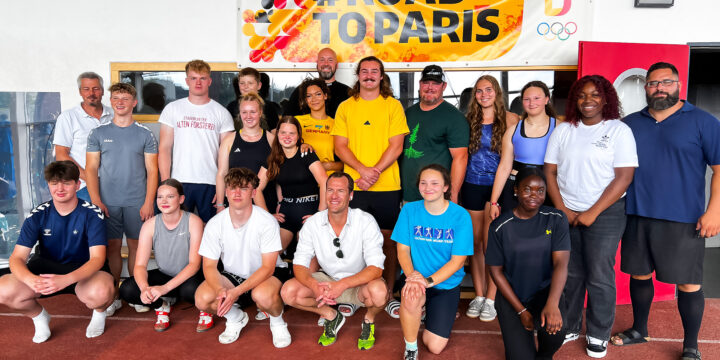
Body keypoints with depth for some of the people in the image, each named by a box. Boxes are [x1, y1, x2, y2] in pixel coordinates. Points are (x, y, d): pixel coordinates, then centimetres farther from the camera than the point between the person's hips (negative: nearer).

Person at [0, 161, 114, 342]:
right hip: (46, 268, 3)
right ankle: (39, 316, 9)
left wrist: (66, 279, -41)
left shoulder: (92, 214, -15)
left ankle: (99, 313, 2)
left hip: (84, 271, -3)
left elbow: (97, 258, -22)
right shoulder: (38, 215, -7)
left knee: (101, 292, -38)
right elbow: (17, 258, -12)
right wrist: (31, 280, -36)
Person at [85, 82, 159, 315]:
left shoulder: (145, 134, 4)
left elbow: (152, 170, 1)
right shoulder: (98, 134, 7)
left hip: (137, 202, -1)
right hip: (108, 202, 1)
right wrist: (96, 201, -5)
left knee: (136, 246, 4)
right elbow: (91, 169, 5)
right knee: (112, 246, 4)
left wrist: (148, 202, -7)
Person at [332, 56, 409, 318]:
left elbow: (396, 146, -2)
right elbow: (340, 146, 3)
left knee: (387, 238, 4)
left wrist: (375, 172, -13)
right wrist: (362, 170, -12)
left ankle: (388, 295, 14)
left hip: (387, 186, -1)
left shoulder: (393, 105, 5)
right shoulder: (345, 107, 10)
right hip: (354, 186, 1)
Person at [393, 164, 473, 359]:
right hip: (416, 277, 0)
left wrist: (429, 281, -24)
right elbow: (403, 249, -4)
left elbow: (458, 260, -12)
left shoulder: (460, 215, -11)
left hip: (447, 283, 0)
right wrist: (412, 275, -24)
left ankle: (429, 310, 28)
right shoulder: (409, 210, -6)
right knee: (411, 298, -36)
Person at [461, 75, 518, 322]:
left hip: (497, 185, -3)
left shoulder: (509, 119, 1)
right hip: (472, 185, 3)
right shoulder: (469, 120, 9)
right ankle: (478, 295, 18)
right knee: (475, 242, 7)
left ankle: (491, 299, 8)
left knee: (491, 243, -4)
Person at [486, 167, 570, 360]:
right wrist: (521, 311, -8)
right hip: (511, 295, 0)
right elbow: (496, 271, -3)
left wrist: (552, 304, -31)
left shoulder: (556, 219, -6)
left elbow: (560, 263, -15)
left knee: (555, 331, -30)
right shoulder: (500, 226, -8)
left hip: (545, 291, 1)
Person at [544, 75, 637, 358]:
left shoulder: (619, 130, -3)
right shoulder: (563, 130, 7)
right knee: (569, 274, 9)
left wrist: (592, 213, -13)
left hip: (605, 213, -3)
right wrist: (562, 210, -4)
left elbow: (624, 177, -9)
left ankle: (598, 336, 21)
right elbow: (550, 172, 6)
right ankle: (569, 327, 27)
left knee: (599, 277, 3)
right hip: (566, 214, 3)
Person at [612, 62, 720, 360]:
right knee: (639, 274, 14)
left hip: (683, 221, -3)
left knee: (688, 283, 3)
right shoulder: (630, 123, 10)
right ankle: (639, 330, 33)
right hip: (637, 216, 4)